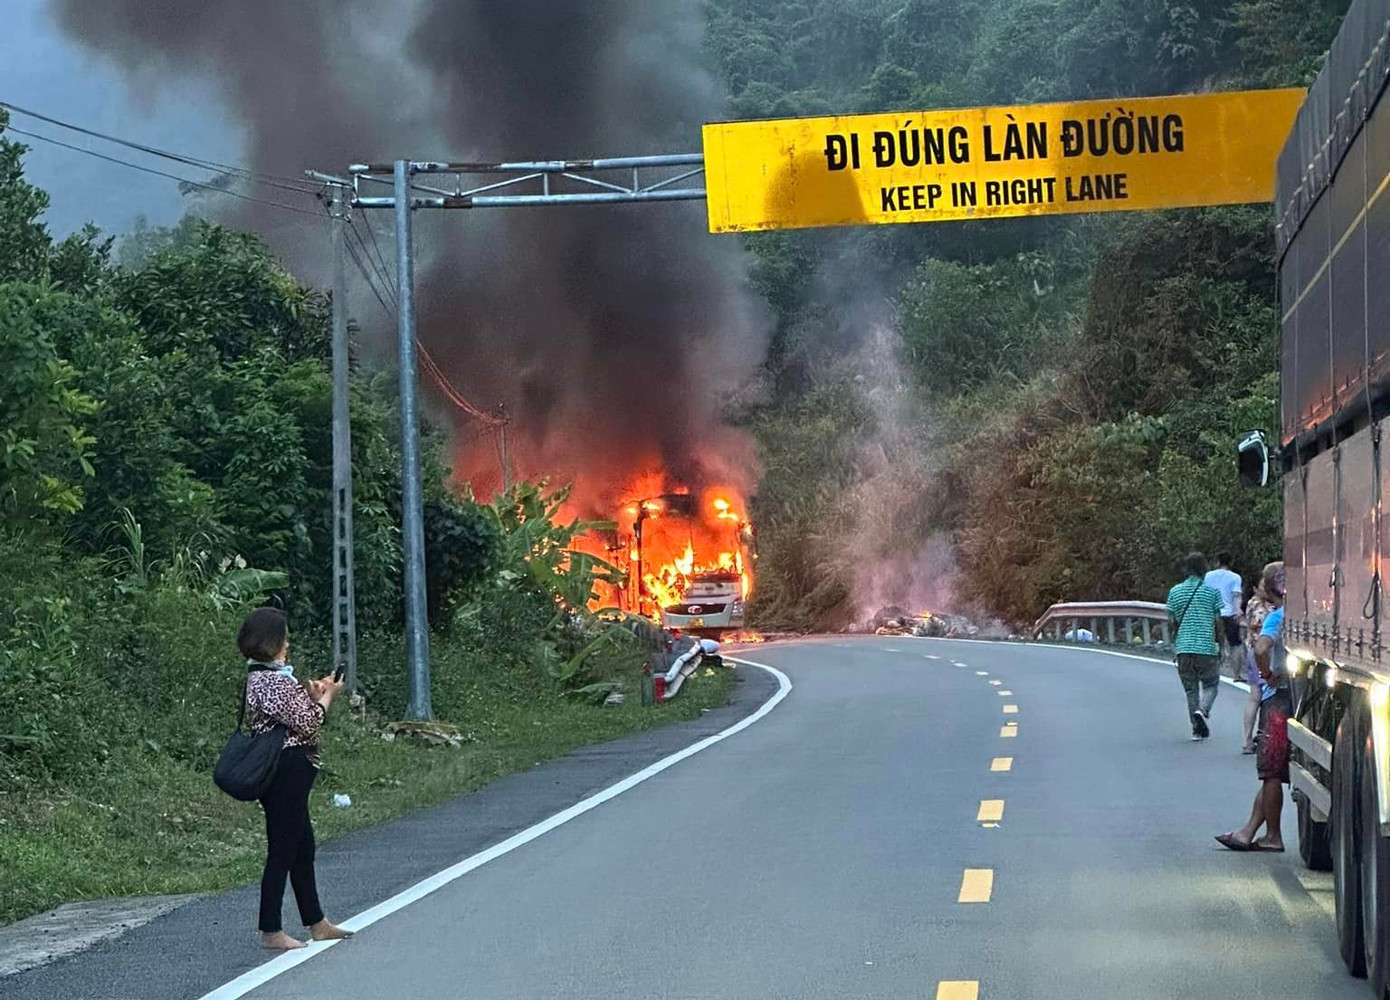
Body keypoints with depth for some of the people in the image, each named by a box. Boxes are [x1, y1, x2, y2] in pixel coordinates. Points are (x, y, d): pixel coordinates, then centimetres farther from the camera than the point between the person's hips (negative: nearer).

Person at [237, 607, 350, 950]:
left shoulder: (258, 677, 14)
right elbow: (306, 724, -16)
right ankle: (271, 931, 2)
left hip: (281, 773, 11)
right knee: (283, 851, -4)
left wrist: (312, 696, 9)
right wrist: (325, 697, -1)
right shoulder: (275, 680, -18)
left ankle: (317, 924, 25)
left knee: (304, 848, 17)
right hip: (288, 770, -11)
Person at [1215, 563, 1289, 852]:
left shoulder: (1278, 616, -12)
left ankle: (1273, 836, 2)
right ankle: (1250, 831, 12)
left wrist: (1268, 675, -13)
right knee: (1271, 772, 9)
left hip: (1278, 697, -8)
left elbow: (1261, 648, -29)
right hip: (1297, 695, 8)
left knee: (1271, 772, -2)